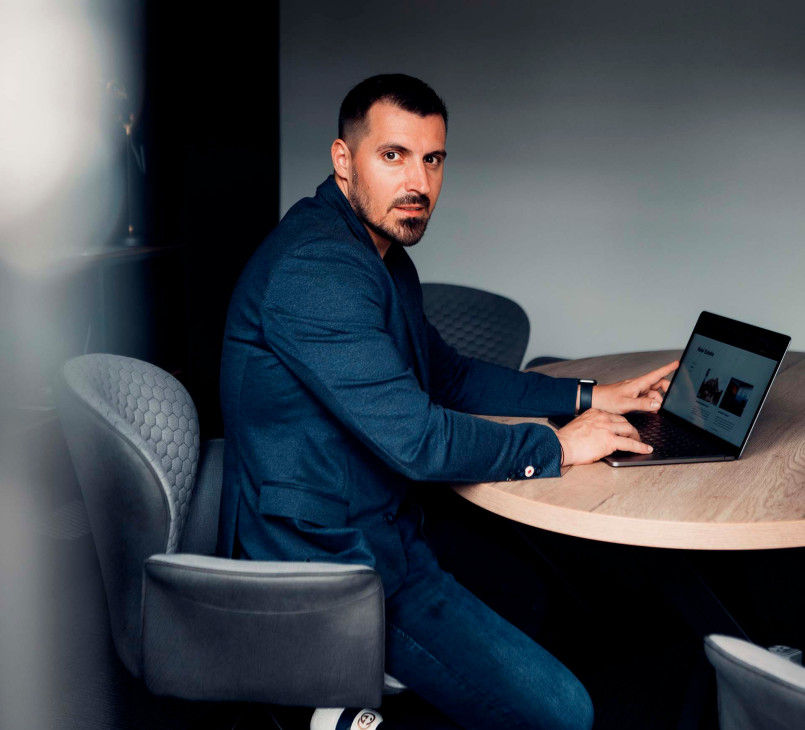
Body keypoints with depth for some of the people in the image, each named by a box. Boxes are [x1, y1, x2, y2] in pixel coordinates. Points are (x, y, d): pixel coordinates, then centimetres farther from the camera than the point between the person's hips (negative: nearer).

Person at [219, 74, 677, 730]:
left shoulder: (385, 256, 11)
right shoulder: (315, 268, -23)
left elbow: (449, 376, 21)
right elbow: (415, 438, -27)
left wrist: (589, 397, 12)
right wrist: (555, 446, -13)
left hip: (383, 525, 10)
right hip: (328, 561, -10)